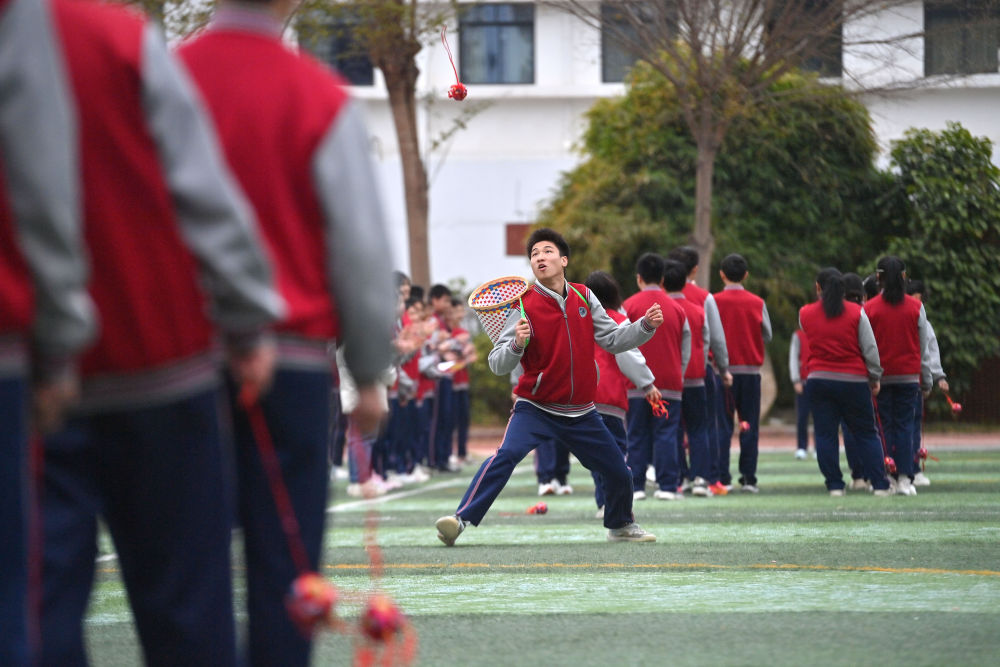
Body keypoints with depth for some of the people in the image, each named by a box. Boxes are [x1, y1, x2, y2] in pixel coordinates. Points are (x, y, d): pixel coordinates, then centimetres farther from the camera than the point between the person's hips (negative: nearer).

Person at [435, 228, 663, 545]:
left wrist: (646, 325, -4)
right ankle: (460, 521, -30)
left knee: (620, 474, 10)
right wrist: (516, 345, -32)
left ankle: (621, 525, 39)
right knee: (506, 455, -29)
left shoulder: (584, 297, 2)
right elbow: (497, 364, -12)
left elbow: (613, 340, 11)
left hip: (580, 412, 4)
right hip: (536, 408, -4)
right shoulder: (524, 305, -10)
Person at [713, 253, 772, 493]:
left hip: (724, 368, -1)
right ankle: (748, 478, 0)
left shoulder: (715, 302, -5)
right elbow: (767, 336, 7)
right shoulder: (757, 303, 0)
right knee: (749, 425, 5)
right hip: (751, 370, 1)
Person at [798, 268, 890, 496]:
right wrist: (875, 378, 7)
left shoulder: (805, 314, 1)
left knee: (825, 435, 5)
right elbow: (870, 348, -3)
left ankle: (835, 485, 0)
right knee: (866, 434, 7)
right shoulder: (856, 313, -3)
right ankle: (880, 484, 3)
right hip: (853, 381, -1)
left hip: (818, 381, 1)